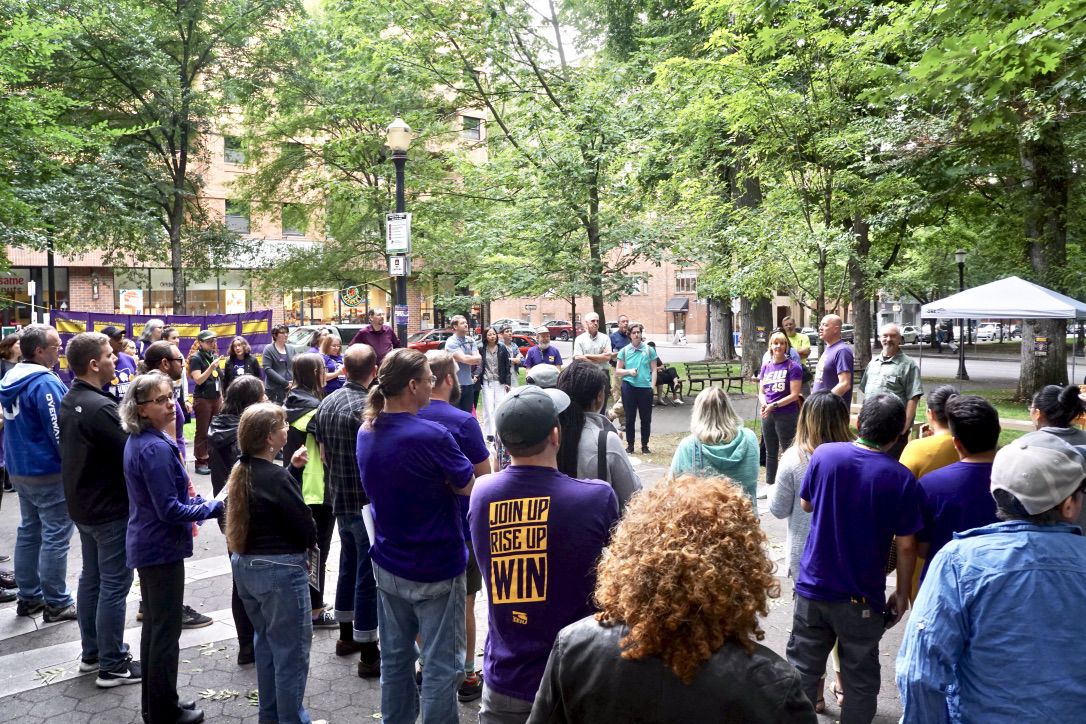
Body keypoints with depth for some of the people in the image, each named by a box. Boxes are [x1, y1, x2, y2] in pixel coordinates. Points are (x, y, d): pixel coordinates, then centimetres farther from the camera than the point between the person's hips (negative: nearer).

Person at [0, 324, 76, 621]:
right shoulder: (45, 382, -21)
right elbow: (59, 431, -20)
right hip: (48, 472, -9)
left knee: (29, 531, 17)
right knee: (55, 535, -2)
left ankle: (29, 597, 26)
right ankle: (57, 604, 5)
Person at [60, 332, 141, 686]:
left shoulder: (69, 401, 6)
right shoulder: (100, 407, -25)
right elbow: (128, 455, -24)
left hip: (83, 505, 10)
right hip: (110, 508, -10)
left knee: (91, 578, 18)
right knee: (114, 585, -1)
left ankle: (91, 653, 30)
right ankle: (112, 665, 7)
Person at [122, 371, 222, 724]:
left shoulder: (139, 441, 6)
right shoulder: (156, 448, -24)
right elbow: (170, 510, -24)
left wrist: (197, 502, 8)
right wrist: (215, 507, -16)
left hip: (147, 543, 10)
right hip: (162, 547, -10)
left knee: (154, 626, 20)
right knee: (166, 631, 3)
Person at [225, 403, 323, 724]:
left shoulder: (240, 471, 3)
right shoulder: (277, 478, -21)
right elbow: (304, 524, -16)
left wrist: (291, 468, 7)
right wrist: (310, 544, 5)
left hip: (245, 565, 9)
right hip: (280, 570, -9)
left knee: (266, 643, 22)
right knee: (291, 651, 5)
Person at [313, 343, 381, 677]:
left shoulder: (326, 404, 4)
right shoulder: (367, 408, -22)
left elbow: (323, 452, 12)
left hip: (339, 500, 8)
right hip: (368, 503, -8)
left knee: (348, 565, 21)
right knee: (368, 575, -1)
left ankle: (347, 635, 36)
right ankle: (368, 654, 6)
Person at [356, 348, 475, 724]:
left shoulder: (366, 432, -1)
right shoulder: (431, 435, -24)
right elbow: (468, 485, -11)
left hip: (387, 564, 7)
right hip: (436, 568, -7)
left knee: (395, 658, 19)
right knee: (442, 665, 7)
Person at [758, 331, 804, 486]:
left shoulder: (793, 367, -7)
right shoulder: (766, 366, 9)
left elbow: (794, 395, -13)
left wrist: (774, 405, -19)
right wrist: (764, 404, -9)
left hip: (787, 415, -6)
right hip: (768, 415, 6)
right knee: (770, 452, 16)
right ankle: (769, 484, 28)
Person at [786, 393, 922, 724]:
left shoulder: (824, 454, -8)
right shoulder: (901, 478, -14)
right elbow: (906, 546, -8)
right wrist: (902, 592, 5)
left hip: (813, 587, 2)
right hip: (862, 597, -2)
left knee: (803, 673, 16)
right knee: (861, 681, 16)